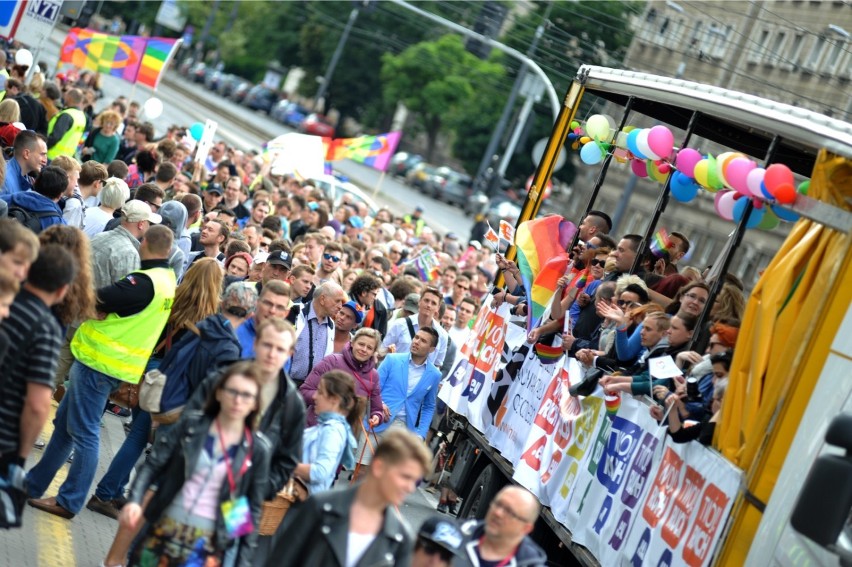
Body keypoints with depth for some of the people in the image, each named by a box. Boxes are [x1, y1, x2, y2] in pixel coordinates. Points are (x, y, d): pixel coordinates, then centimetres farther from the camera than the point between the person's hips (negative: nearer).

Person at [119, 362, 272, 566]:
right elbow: (153, 464, -2)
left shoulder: (258, 449, -4)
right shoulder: (192, 425, -3)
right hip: (165, 529, 2)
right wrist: (135, 500, -19)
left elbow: (253, 510, 2)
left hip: (208, 542, -1)